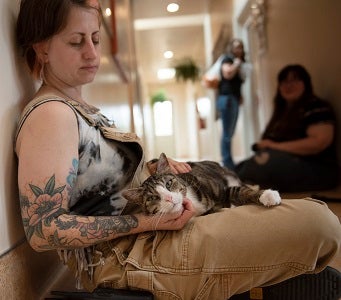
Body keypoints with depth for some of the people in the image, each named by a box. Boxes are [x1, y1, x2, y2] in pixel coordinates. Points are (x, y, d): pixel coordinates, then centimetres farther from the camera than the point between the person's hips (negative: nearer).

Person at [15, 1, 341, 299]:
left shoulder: (79, 107, 14)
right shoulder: (49, 115, -15)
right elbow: (42, 231, -20)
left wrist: (152, 167, 3)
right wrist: (147, 221, -22)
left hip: (140, 240, 10)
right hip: (126, 260, -10)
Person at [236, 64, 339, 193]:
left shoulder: (317, 107, -2)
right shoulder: (283, 110, 22)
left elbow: (320, 142, -17)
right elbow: (269, 142, 20)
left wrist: (276, 146, -15)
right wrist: (263, 146, -5)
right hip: (283, 164, 8)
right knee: (240, 168, -14)